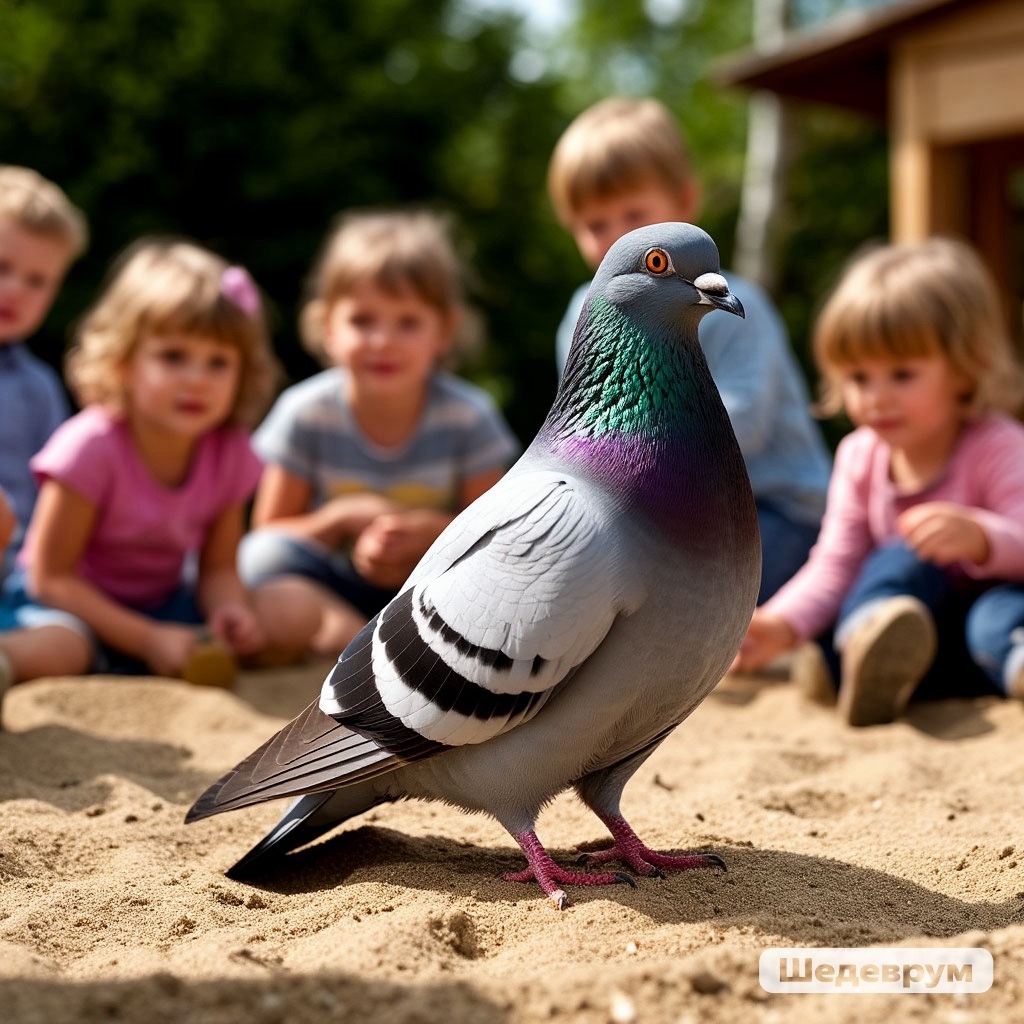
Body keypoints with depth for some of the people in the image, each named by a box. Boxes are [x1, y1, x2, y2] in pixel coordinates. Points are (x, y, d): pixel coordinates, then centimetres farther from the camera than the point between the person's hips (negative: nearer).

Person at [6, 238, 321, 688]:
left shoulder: (229, 453, -9)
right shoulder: (92, 447, -24)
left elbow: (218, 569, -1)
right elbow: (51, 577, -21)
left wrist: (228, 612, -26)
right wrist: (148, 639, -28)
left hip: (164, 603, 4)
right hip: (77, 606, -4)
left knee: (295, 614, -12)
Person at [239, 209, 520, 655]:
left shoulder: (468, 416, -10)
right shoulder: (305, 412, -10)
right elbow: (269, 531, -5)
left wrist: (435, 531, -24)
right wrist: (343, 517, -21)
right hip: (330, 588, -1)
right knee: (263, 554, -28)